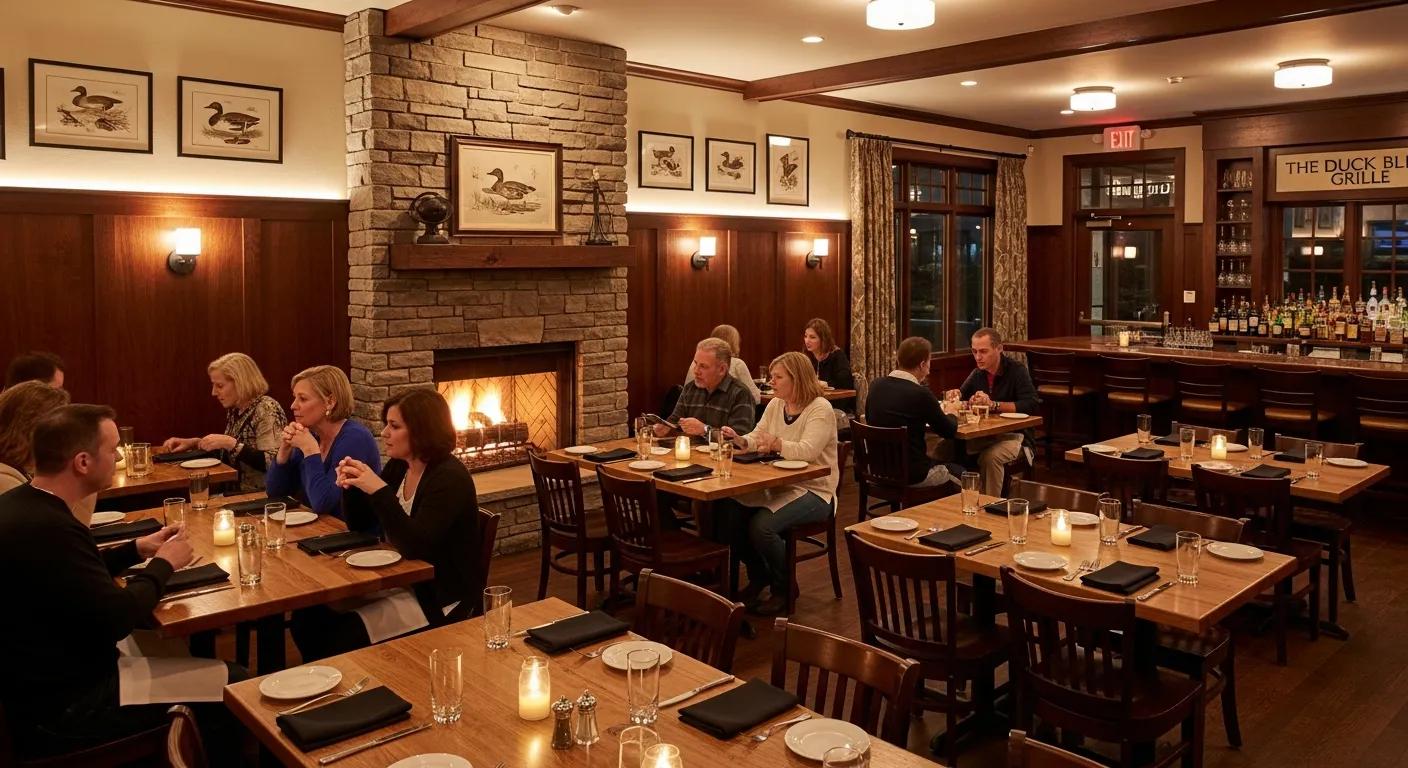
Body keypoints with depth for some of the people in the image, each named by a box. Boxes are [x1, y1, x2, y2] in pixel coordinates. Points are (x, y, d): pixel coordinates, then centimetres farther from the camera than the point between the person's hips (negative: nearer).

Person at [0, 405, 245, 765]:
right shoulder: (49, 527, -30)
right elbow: (116, 619, -26)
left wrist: (134, 550, 10)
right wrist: (163, 565, -10)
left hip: (43, 682, 10)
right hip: (65, 707, -10)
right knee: (233, 686, -5)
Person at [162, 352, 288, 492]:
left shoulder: (266, 409, -15)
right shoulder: (234, 409, 9)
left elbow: (272, 463, -24)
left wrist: (230, 443, -25)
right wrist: (194, 443, 8)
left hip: (260, 496, -7)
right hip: (235, 491, 7)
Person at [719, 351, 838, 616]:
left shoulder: (820, 408, -12)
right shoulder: (775, 405, 11)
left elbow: (807, 450, -26)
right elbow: (756, 440, 12)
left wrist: (777, 444, -43)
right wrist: (740, 440, -11)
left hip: (814, 491, -7)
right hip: (777, 486, 7)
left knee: (761, 525, -29)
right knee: (727, 511, -15)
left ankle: (783, 588, -1)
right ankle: (759, 575, 9)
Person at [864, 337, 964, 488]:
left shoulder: (875, 385, -4)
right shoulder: (921, 393, -20)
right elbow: (950, 431, -7)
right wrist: (950, 414, 16)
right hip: (912, 474, -7)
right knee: (960, 473, 19)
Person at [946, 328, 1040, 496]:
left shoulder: (1017, 370, -9)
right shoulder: (977, 373, 10)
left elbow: (1032, 405, -21)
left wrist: (993, 405, -26)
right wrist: (956, 396, -12)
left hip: (1012, 434, -6)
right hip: (982, 434, 6)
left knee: (990, 457, -35)